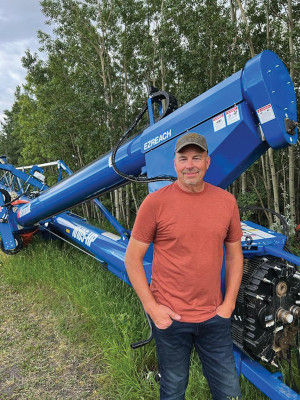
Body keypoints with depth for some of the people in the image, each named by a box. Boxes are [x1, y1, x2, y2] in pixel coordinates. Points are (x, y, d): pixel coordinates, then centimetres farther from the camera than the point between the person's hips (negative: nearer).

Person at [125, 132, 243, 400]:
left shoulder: (226, 201, 0)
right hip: (170, 317, -2)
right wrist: (151, 307, -9)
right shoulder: (155, 202, -11)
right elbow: (132, 259, -6)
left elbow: (234, 255, 9)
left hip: (214, 317, 3)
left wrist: (228, 304, 4)